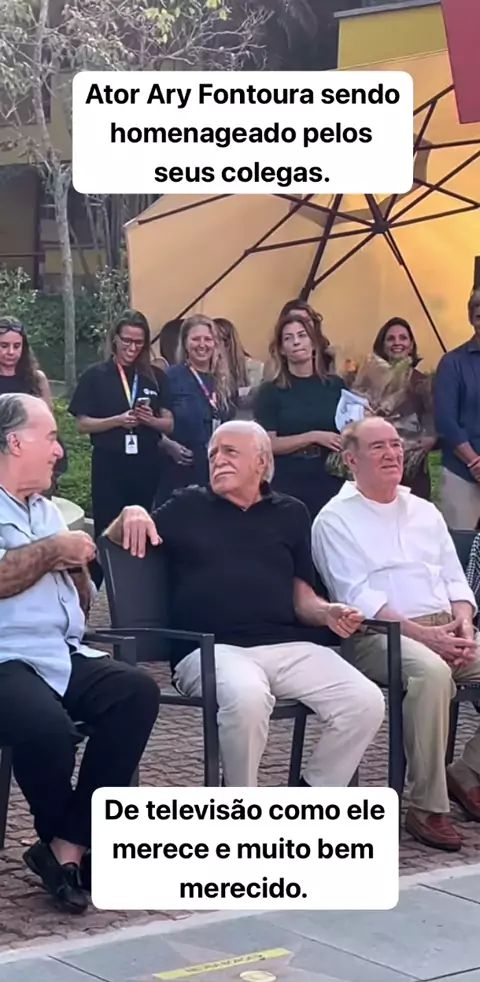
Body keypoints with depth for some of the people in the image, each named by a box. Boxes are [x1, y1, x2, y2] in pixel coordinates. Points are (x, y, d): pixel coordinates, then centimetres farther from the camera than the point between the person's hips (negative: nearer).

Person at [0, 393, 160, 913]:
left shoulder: (47, 511, 23)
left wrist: (77, 564, 6)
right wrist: (54, 550, -7)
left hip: (63, 656, 8)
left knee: (137, 691, -20)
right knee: (47, 725, -35)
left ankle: (68, 846, -17)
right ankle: (64, 837, 0)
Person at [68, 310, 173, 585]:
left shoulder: (156, 377, 7)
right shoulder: (96, 376, 0)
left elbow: (169, 424, 6)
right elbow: (83, 424, -3)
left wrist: (150, 420, -15)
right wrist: (118, 420, -18)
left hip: (147, 465, 2)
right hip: (109, 465, -2)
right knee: (107, 533, -2)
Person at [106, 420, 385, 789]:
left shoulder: (291, 513, 20)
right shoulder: (187, 506, 15)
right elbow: (110, 545, 13)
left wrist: (326, 612, -3)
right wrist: (130, 516, -9)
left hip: (288, 645, 3)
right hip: (211, 648, -3)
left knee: (366, 702, -20)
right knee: (246, 697, -38)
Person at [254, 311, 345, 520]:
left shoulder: (336, 386, 8)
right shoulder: (270, 391, 1)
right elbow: (268, 443, -7)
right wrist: (314, 436, -15)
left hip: (330, 485, 2)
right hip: (288, 487, -2)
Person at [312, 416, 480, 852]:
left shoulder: (424, 511, 21)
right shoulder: (336, 519, 1)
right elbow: (357, 597, -9)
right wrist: (423, 634, -18)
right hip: (378, 636, -6)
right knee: (431, 669, -37)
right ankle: (427, 807, -28)